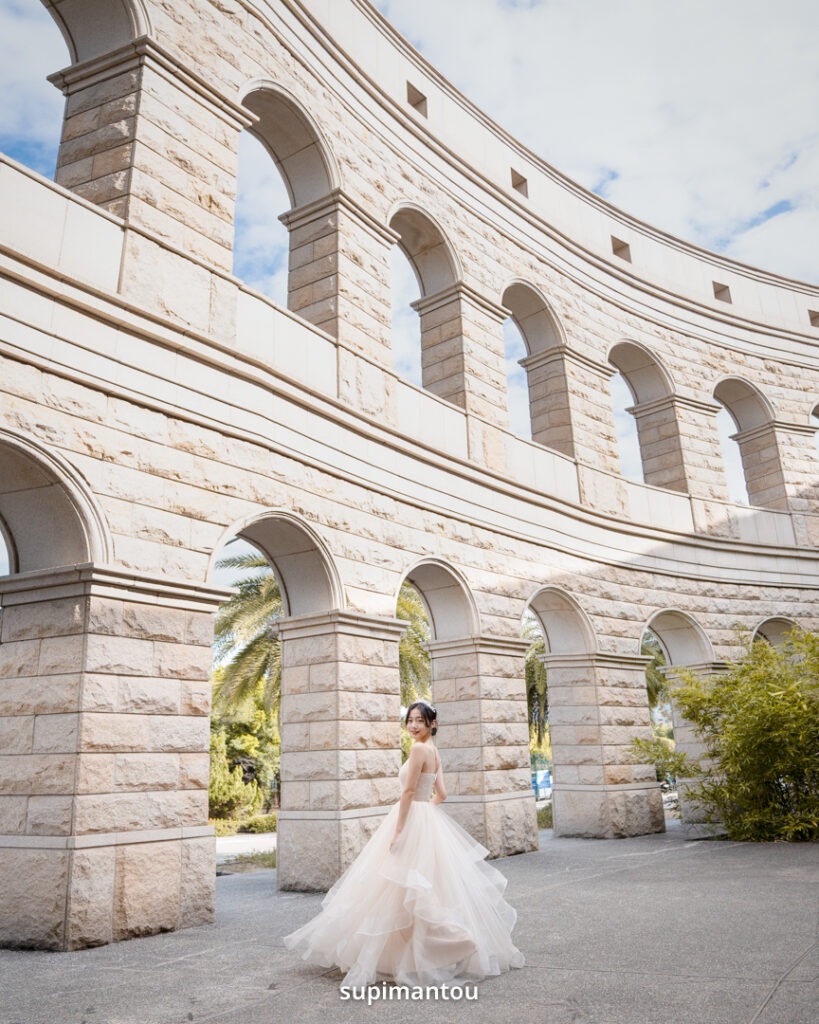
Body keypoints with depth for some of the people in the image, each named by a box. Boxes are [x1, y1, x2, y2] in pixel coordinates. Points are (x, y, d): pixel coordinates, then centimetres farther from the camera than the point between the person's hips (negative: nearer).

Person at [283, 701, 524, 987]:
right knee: (429, 888, 16)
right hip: (429, 821, 9)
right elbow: (441, 793, 15)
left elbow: (408, 791, -18)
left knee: (403, 888, -4)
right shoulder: (434, 752, 11)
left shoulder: (419, 749, -16)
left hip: (412, 822, -9)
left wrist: (398, 830, -17)